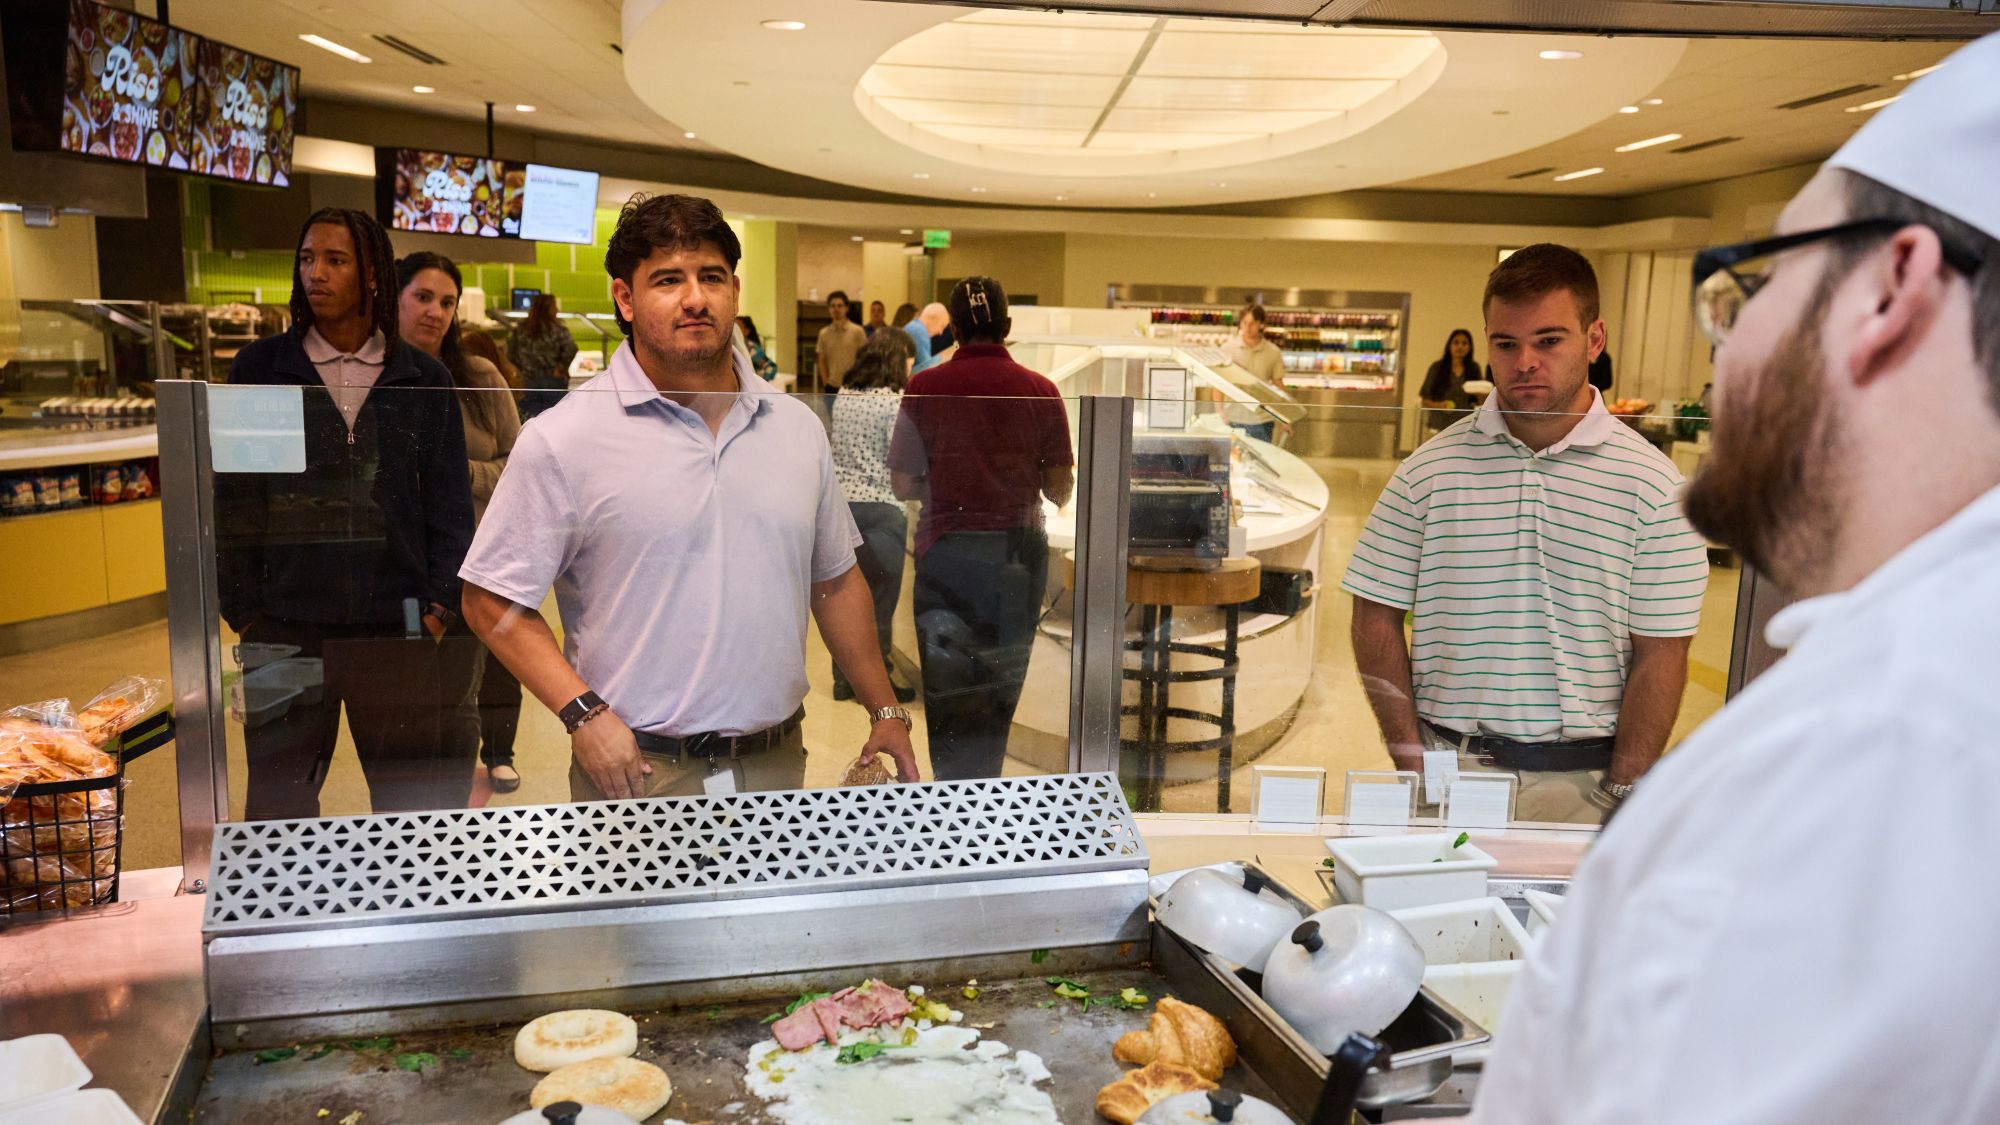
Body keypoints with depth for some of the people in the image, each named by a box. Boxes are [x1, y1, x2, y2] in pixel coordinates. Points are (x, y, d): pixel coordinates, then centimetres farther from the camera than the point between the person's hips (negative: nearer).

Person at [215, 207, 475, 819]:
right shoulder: (258, 369, 4)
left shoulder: (424, 379, 5)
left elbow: (449, 500, 7)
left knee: (414, 802, 8)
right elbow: (232, 498, 6)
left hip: (397, 631, 0)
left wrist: (439, 607, 0)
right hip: (286, 631, 0)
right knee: (279, 806, 10)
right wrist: (244, 613, 1)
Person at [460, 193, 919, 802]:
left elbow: (836, 581, 14)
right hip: (637, 771, -4)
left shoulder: (798, 428, 6)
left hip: (778, 763, 4)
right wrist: (584, 713, -16)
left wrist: (886, 711, 12)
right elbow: (492, 602, -6)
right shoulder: (563, 438, -8)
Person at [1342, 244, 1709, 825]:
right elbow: (1376, 619, 2)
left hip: (1583, 782, 0)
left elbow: (1660, 655, -2)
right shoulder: (1428, 471, 0)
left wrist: (1620, 798, -8)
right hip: (1451, 771, 1)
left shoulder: (1651, 484, -2)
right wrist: (1414, 766, -5)